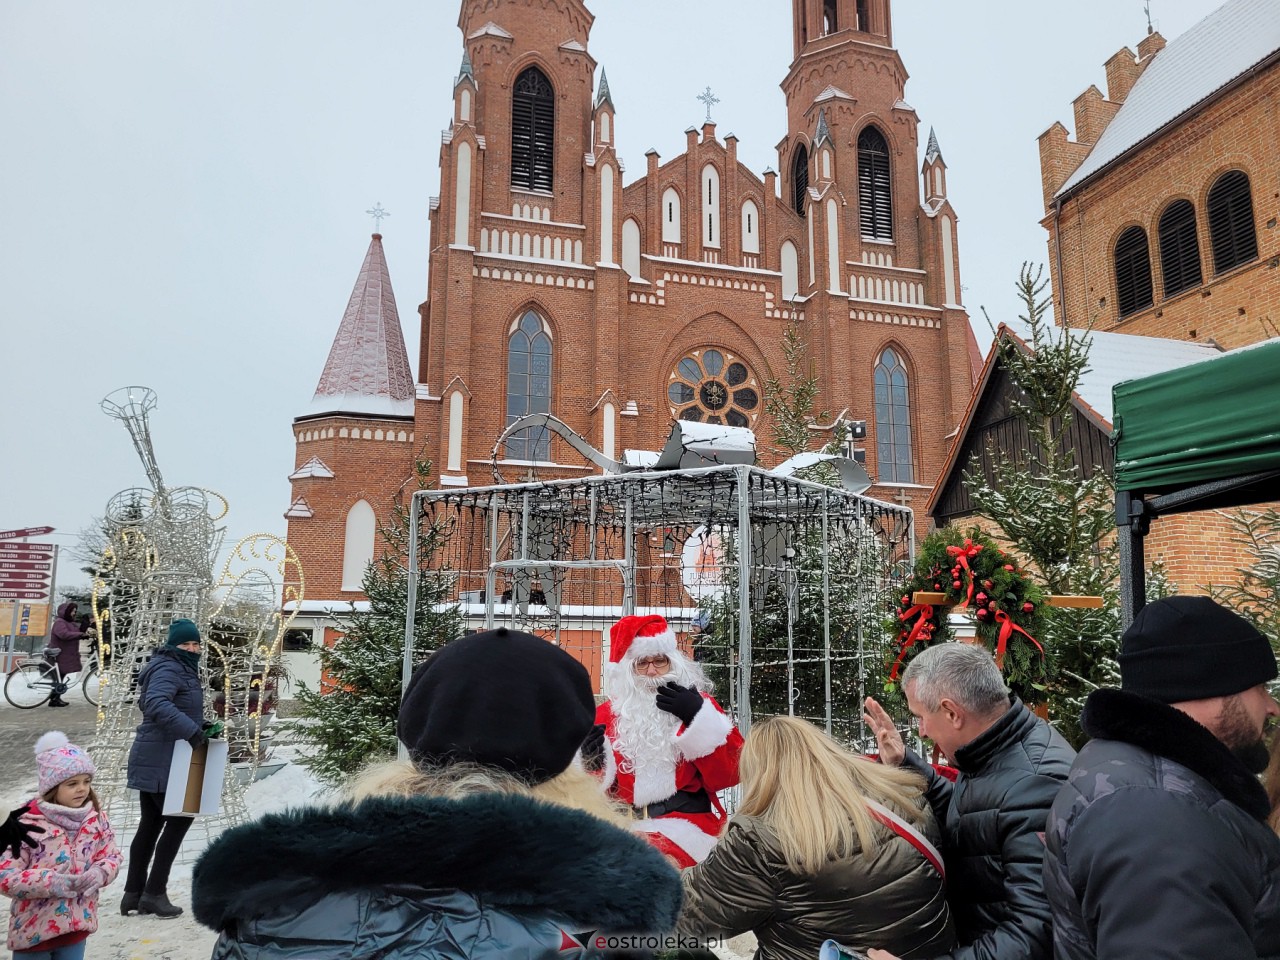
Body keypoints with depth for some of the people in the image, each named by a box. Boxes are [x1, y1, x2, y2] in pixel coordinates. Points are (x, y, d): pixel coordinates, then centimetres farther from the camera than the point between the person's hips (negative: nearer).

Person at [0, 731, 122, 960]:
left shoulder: (95, 818, -3)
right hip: (33, 929, -4)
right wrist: (51, 882, -28)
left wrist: (98, 874, -17)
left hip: (76, 925, 4)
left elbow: (112, 856, 5)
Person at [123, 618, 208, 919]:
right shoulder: (168, 669, -16)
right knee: (179, 818, -4)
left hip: (155, 760, 10)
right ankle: (154, 892, 2)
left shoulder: (182, 669, 17)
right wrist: (191, 730, -32)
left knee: (150, 825, 14)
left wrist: (197, 725, 9)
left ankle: (133, 893, 21)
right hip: (161, 761, -10)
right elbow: (157, 704, -32)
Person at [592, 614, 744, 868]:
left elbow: (730, 772, -2)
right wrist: (594, 760, -7)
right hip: (622, 825, 2)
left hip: (685, 822, -2)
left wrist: (698, 717, -11)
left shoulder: (698, 705, 9)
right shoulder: (609, 713, 13)